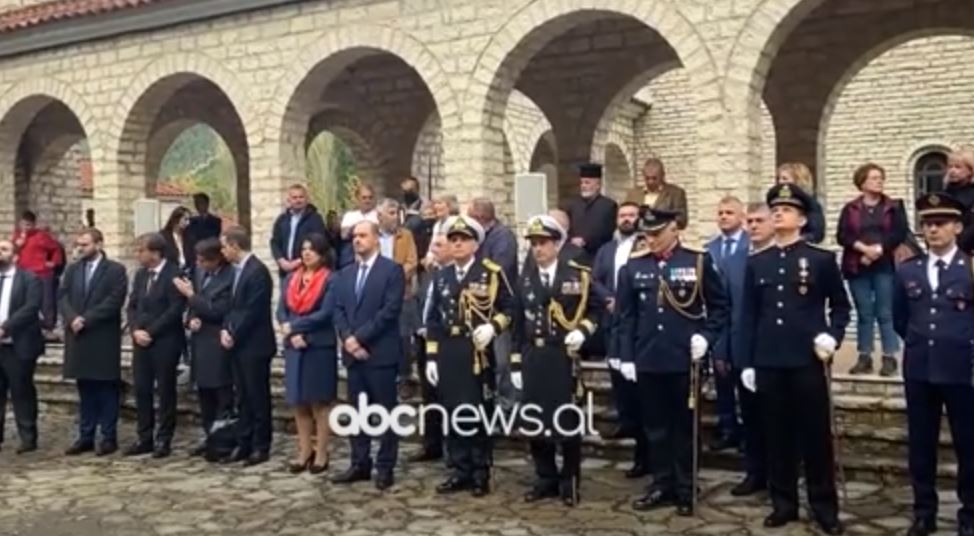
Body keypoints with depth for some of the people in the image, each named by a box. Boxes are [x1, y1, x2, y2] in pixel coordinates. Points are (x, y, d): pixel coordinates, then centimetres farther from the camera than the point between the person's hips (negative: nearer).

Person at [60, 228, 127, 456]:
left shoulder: (116, 270, -3)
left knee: (106, 389, 1)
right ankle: (85, 436, 16)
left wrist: (86, 319, -16)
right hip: (78, 337, 5)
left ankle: (109, 437, 7)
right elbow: (63, 297, 5)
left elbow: (114, 301, -12)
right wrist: (73, 318, -13)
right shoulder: (72, 270, 14)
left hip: (104, 338, -5)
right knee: (85, 389, 10)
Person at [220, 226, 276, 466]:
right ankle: (244, 444, 20)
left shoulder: (257, 270, -16)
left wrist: (234, 335, -12)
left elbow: (252, 311, -19)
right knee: (242, 397, 13)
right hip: (237, 344, 9)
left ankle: (261, 447, 9)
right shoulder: (237, 269, 12)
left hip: (254, 345, -9)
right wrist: (226, 330, 0)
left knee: (258, 397, 1)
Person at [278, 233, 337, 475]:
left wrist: (293, 326, -12)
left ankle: (321, 454, 9)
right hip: (294, 347, 5)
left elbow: (325, 314, -15)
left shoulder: (330, 280, -5)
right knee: (299, 402, 9)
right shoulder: (291, 279, 12)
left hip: (320, 347, -5)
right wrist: (292, 335, -12)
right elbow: (281, 311, 5)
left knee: (320, 402, 2)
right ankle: (304, 451, 18)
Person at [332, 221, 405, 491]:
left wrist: (360, 337, -15)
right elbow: (338, 310, 10)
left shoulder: (392, 270, -4)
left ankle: (385, 467, 8)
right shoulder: (345, 274, 16)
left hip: (381, 353, -6)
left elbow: (391, 310, -13)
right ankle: (360, 464, 19)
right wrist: (347, 339, -7)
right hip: (352, 352, 6)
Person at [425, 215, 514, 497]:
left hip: (478, 353, -4)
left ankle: (481, 474, 12)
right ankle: (460, 471, 18)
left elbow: (509, 308, 1)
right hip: (447, 355, 4)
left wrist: (492, 327, -18)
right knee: (452, 413, 7)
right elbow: (433, 319, 12)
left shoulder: (491, 272, -1)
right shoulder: (441, 276, 12)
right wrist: (431, 357, 7)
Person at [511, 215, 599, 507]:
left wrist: (583, 330, -15)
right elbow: (519, 325, 10)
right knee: (536, 420, 7)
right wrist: (516, 363, 7)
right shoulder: (524, 281, 10)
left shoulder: (578, 276, 0)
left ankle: (569, 480, 15)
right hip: (533, 359, 4)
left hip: (565, 357, -3)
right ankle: (545, 479, 20)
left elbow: (595, 309, 4)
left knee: (569, 420, 1)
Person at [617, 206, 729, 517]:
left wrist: (706, 336, -10)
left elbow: (720, 306, 3)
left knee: (685, 426, 7)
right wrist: (626, 357, 2)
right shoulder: (633, 267, 4)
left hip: (685, 361, -2)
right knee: (655, 427, 10)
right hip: (647, 362, 3)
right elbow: (625, 316, 6)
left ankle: (685, 490, 17)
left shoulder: (699, 262, -2)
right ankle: (661, 485, 22)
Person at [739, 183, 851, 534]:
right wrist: (747, 362, 6)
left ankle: (824, 507, 14)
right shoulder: (756, 263, 9)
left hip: (809, 360, -3)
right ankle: (783, 504, 18)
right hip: (768, 363, 3)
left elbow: (841, 306, 6)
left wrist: (832, 335, -12)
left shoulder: (822, 259, 1)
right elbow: (748, 316, 9)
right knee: (777, 435, 8)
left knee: (816, 435, 3)